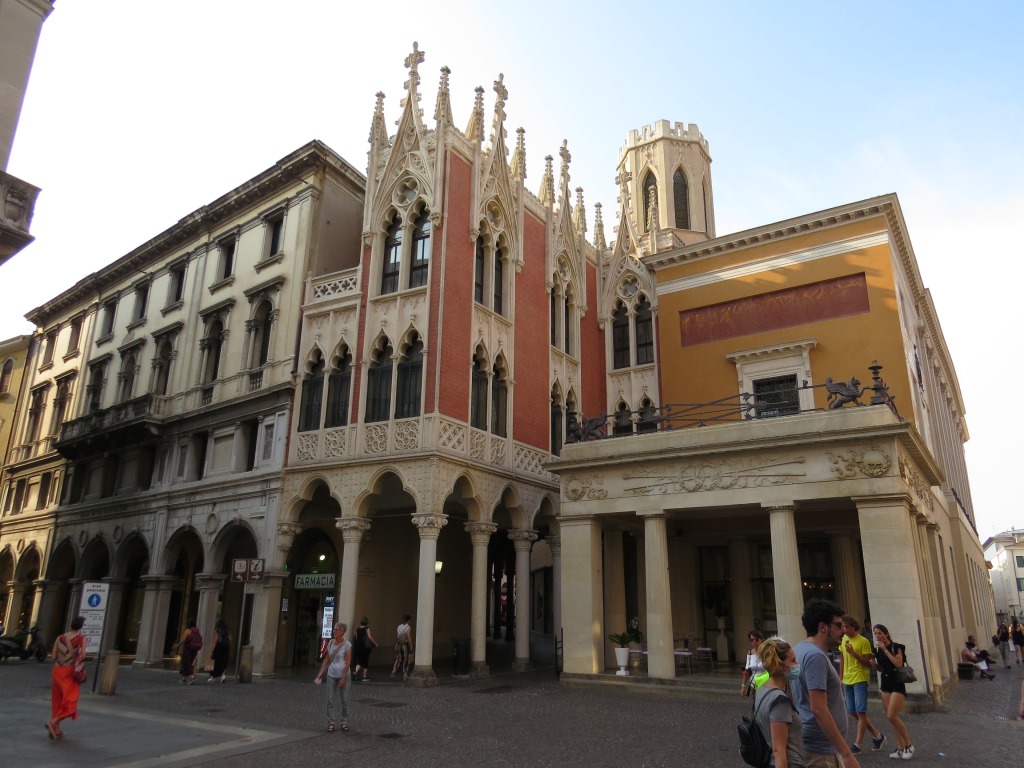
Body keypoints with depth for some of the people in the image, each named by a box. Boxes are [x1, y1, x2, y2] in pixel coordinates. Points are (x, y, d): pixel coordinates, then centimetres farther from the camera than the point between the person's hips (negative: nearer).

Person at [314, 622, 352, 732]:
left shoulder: (347, 645, -11)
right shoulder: (331, 643, 3)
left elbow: (348, 662, -11)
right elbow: (327, 659, 10)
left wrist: (343, 678, -15)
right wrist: (321, 673, 6)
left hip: (343, 675, -4)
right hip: (331, 674, 4)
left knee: (345, 700, 5)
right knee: (331, 700, 3)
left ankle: (344, 722, 18)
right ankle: (331, 722, 12)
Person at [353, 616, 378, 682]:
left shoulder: (357, 630, 6)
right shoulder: (367, 628, -6)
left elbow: (356, 638, 9)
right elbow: (370, 637, -15)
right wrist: (375, 643, -7)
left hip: (358, 647, 3)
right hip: (365, 647, -3)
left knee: (359, 661, 9)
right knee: (365, 661, 8)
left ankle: (356, 672, -17)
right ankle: (365, 676, 12)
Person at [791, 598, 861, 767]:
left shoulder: (801, 649, 9)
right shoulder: (815, 656, -20)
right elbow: (818, 710, -26)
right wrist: (847, 754, -24)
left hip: (813, 745, 9)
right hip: (821, 750, -9)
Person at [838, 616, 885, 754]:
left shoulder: (863, 641, -11)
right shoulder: (844, 639, 9)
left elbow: (868, 663, -11)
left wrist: (853, 652, -23)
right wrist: (841, 678, 15)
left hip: (860, 679, -7)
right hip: (847, 680, 7)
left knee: (860, 711, -5)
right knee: (853, 712, 11)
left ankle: (857, 744, -1)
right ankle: (877, 736, 27)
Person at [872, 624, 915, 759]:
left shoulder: (896, 647, -9)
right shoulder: (877, 650, 7)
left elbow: (899, 664, -22)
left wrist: (885, 650, -21)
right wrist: (875, 664, -4)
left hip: (897, 684, -6)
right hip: (885, 684, 6)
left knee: (892, 716, -13)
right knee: (891, 718, 5)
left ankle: (909, 744, 5)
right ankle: (900, 748, 11)